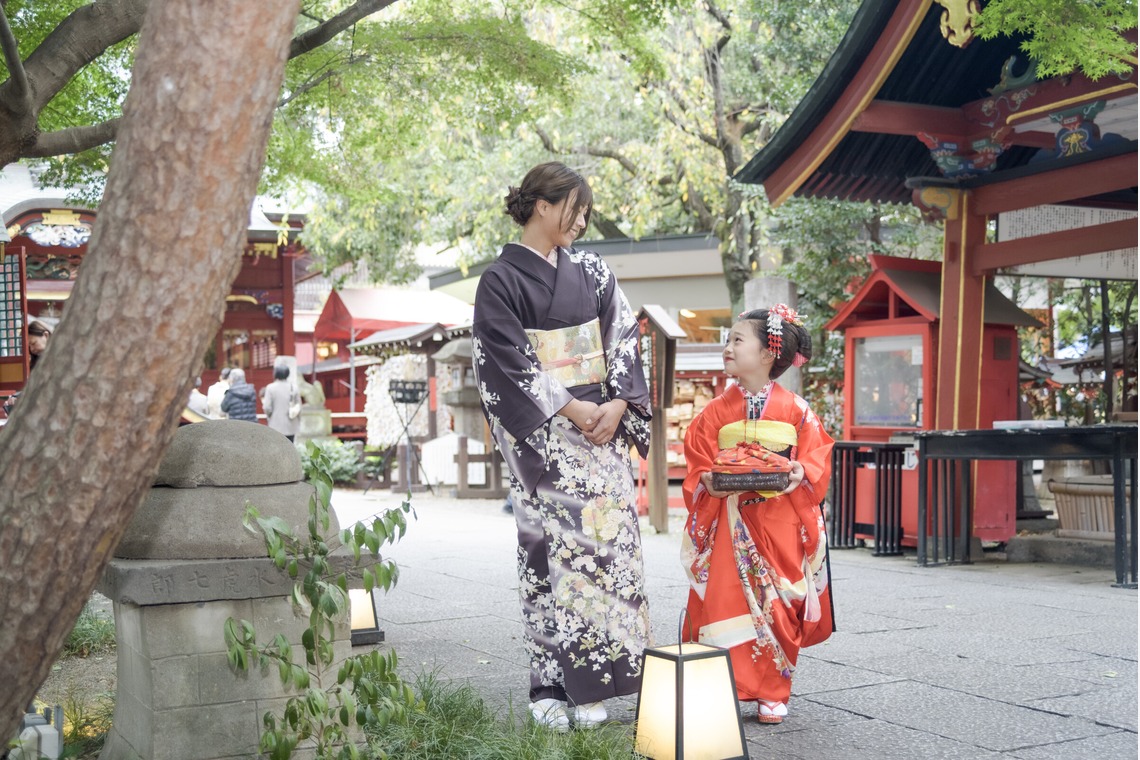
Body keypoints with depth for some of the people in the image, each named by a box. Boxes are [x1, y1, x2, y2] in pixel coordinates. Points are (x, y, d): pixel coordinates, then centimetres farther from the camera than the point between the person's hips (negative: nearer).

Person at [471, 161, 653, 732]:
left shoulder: (592, 271, 14)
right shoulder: (501, 281, -2)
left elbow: (624, 339, 10)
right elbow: (508, 363, -9)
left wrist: (617, 405, -4)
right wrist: (572, 410, -14)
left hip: (602, 428, 5)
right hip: (542, 436, -5)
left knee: (607, 540, 1)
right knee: (548, 549, -6)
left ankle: (590, 684, 9)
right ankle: (549, 685, 2)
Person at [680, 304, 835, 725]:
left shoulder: (795, 410, 2)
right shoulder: (716, 411, 5)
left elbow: (817, 454, 3)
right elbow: (697, 464, 6)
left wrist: (801, 474, -17)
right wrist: (708, 483, -14)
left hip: (780, 522, -1)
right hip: (730, 522, 1)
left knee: (778, 607, 3)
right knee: (725, 603, -6)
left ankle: (773, 693, 15)